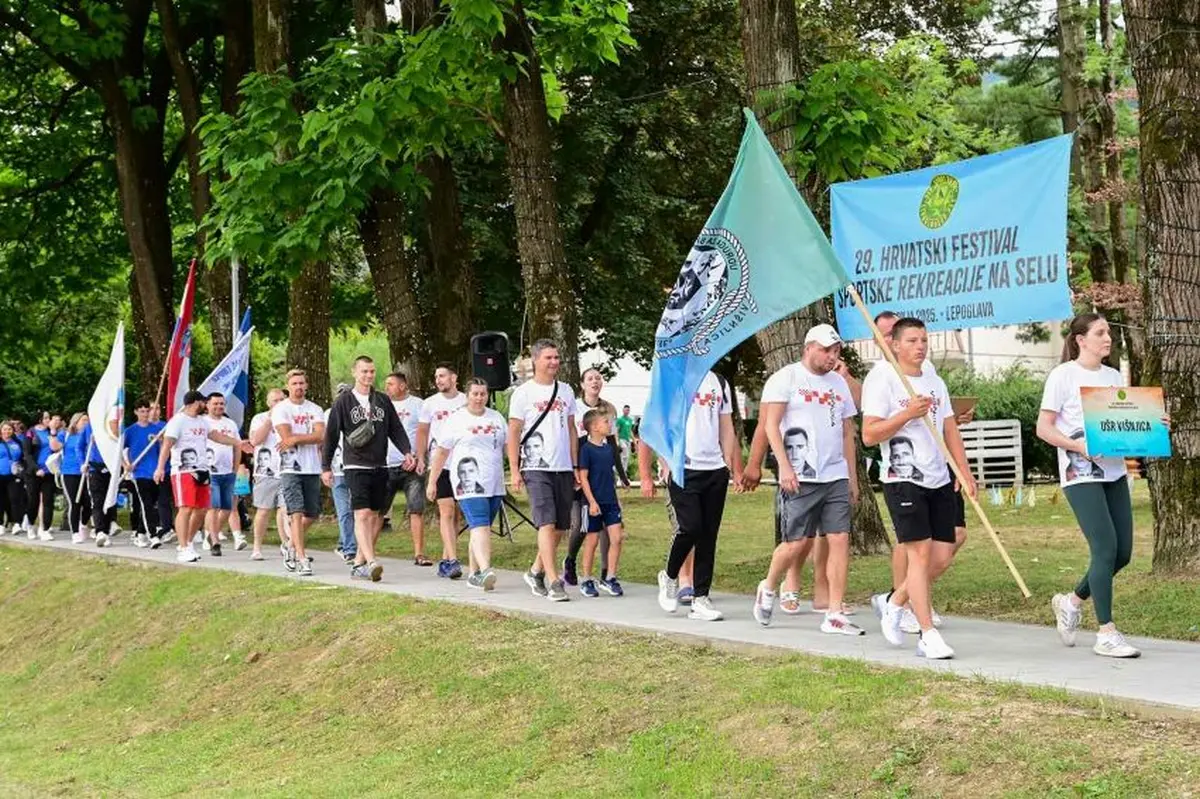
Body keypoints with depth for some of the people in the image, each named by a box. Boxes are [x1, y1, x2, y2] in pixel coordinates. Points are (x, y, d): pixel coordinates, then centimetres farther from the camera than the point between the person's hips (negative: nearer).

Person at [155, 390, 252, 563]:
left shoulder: (203, 421, 17)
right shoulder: (178, 421, -9)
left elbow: (217, 436, 24)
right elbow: (167, 445, -16)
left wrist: (239, 443, 18)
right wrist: (160, 468, -25)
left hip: (201, 471, 8)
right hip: (183, 471, -8)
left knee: (202, 509, 9)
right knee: (186, 508, -14)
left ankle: (188, 543, 24)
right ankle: (183, 549, -13)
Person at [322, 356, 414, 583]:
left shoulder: (383, 401, 11)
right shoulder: (343, 402, 1)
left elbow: (396, 429, 12)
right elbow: (331, 436, 2)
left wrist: (407, 452, -4)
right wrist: (326, 467, 0)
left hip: (380, 467, 5)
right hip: (356, 467, -5)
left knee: (376, 517, 5)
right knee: (362, 514, -15)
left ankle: (359, 562, 14)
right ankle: (371, 562, -25)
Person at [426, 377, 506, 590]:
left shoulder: (497, 418, 15)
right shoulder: (456, 419, 2)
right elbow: (441, 451, 5)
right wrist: (432, 481, 4)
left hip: (495, 484, 5)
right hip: (469, 483, -5)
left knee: (480, 528, 9)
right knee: (480, 526, -18)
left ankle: (474, 573, 17)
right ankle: (485, 571, -30)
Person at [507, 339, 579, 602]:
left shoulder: (566, 391, 14)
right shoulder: (523, 393, -1)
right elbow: (513, 433, -1)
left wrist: (575, 466, 12)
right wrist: (514, 471, -7)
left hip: (563, 469, 5)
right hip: (537, 469, -5)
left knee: (560, 527, 7)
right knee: (547, 524, -14)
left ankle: (536, 571, 24)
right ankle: (554, 583, -15)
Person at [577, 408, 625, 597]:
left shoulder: (609, 447, 9)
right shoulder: (586, 449, -10)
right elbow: (583, 477, -12)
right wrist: (592, 502, -16)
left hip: (610, 501, 6)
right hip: (594, 502, -6)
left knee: (617, 538, -2)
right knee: (592, 539, 3)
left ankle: (609, 578, 7)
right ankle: (586, 580, 15)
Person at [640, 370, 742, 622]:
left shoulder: (719, 384, 15)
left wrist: (736, 470, 11)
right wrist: (645, 476, -5)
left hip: (715, 471, 5)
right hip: (682, 470, -5)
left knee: (708, 535, 3)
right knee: (690, 528, -13)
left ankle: (700, 599, 10)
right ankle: (670, 577, 15)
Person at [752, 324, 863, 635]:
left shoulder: (839, 383, 17)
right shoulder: (786, 378, -2)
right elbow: (771, 425, -7)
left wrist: (853, 478, 16)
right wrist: (785, 466, -17)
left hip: (836, 477, 5)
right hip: (800, 478, -5)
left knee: (840, 540, -3)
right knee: (798, 543, -4)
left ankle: (835, 615, -1)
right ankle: (768, 588, 24)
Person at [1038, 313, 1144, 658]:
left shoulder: (1114, 377, 14)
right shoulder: (1063, 375, -4)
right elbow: (1043, 428, -7)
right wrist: (1077, 446, -21)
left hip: (1114, 472, 7)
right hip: (1080, 475, -7)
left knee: (1122, 552, 5)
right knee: (1105, 547, -12)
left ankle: (1071, 602, 27)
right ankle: (1106, 634, -4)